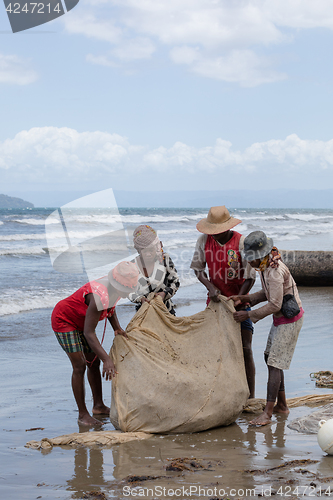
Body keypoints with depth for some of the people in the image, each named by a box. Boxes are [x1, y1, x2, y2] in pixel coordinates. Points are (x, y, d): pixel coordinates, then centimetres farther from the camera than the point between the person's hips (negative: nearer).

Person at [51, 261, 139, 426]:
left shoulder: (115, 288, -12)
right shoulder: (99, 296, -39)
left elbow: (110, 309, 11)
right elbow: (89, 333, -41)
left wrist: (117, 328, -7)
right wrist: (107, 359, -47)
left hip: (80, 321, 9)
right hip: (64, 320, -9)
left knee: (94, 363, 10)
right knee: (79, 366, -11)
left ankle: (99, 406, 20)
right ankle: (82, 414, -5)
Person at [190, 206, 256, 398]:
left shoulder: (241, 242, -16)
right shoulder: (204, 240, -6)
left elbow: (250, 278, -13)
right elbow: (197, 268, 4)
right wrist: (211, 287, -13)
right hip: (215, 300, 3)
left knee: (245, 349, -5)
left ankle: (250, 398, 2)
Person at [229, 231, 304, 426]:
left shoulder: (275, 271, -27)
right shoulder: (266, 266, 4)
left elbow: (274, 305, -27)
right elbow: (267, 294, 13)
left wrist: (249, 315, -20)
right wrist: (243, 298, 3)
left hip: (289, 320, -10)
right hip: (281, 319, 10)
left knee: (275, 363, -11)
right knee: (270, 358, 16)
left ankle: (267, 413, -9)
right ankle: (282, 404, 25)